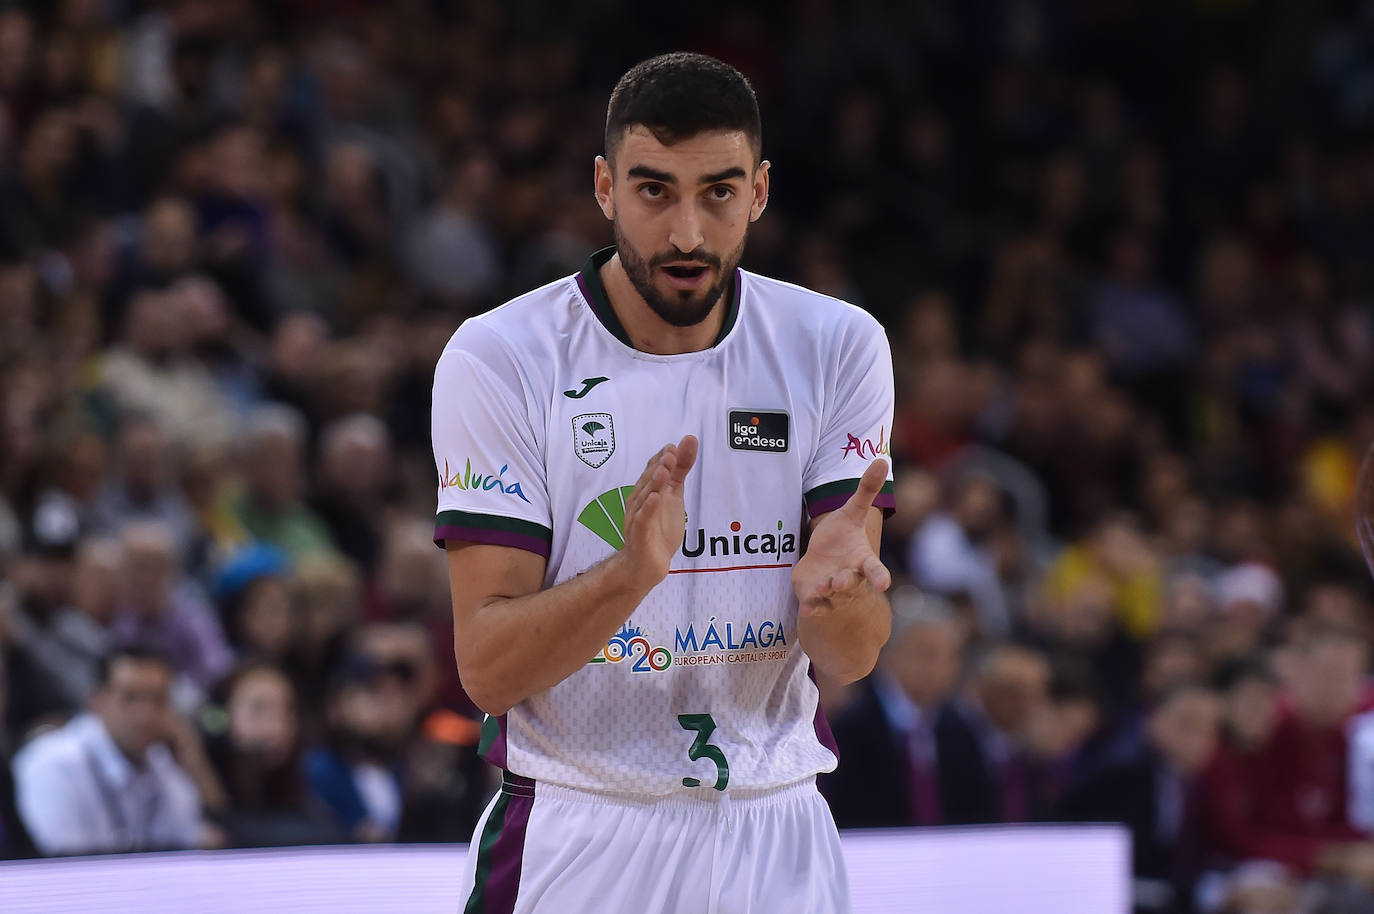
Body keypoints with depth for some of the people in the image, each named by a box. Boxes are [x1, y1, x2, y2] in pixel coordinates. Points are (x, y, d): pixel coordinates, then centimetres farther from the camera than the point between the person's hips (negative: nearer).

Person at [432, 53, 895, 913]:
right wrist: (633, 572, -30)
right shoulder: (498, 358, -9)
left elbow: (854, 656, -7)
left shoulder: (837, 347, -2)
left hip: (777, 840, 2)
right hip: (574, 835, -2)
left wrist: (832, 585, -29)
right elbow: (486, 669, -14)